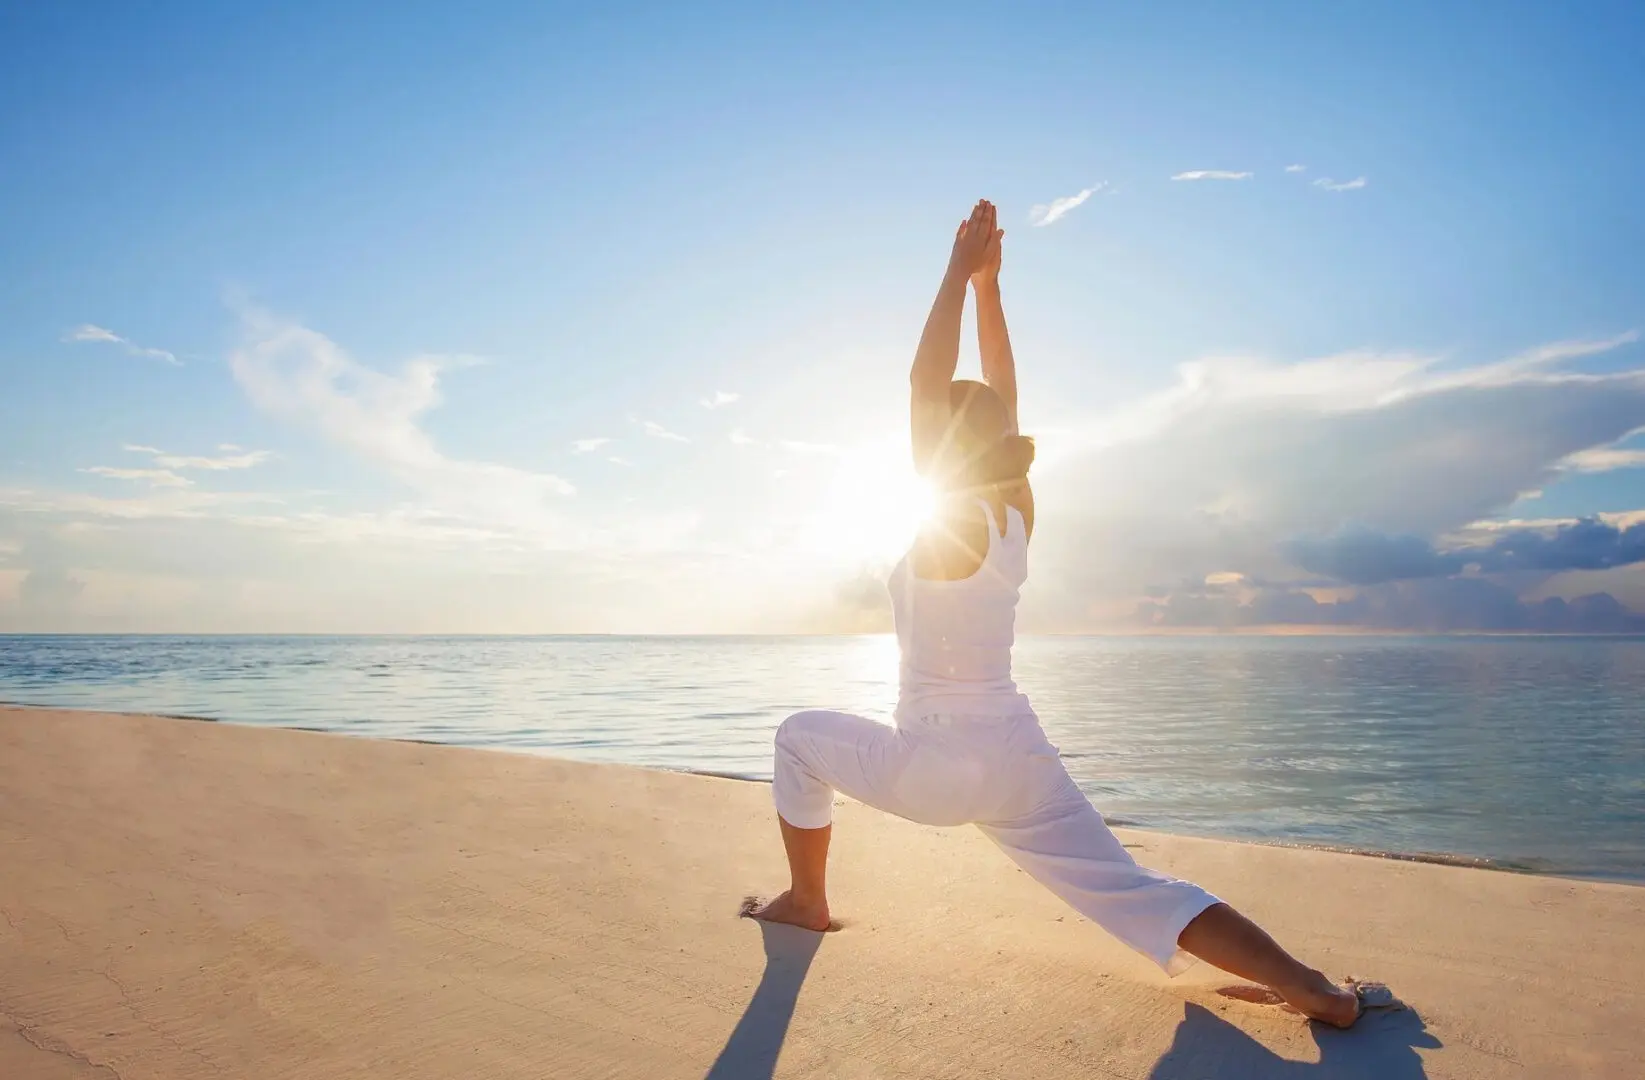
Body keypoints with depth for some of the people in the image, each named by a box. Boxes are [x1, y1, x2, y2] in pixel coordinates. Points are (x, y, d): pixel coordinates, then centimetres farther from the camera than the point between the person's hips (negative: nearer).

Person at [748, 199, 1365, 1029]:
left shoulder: (950, 526, -14)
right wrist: (988, 284, 12)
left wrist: (961, 270, -11)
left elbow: (925, 383, -16)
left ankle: (807, 901, 26)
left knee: (800, 736, 17)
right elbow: (1001, 401, 12)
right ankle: (1315, 989, -11)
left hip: (937, 764, -6)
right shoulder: (1017, 515, 3)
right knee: (1139, 896, 3)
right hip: (1019, 758, 6)